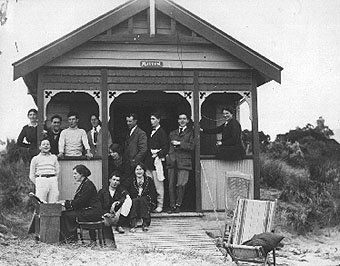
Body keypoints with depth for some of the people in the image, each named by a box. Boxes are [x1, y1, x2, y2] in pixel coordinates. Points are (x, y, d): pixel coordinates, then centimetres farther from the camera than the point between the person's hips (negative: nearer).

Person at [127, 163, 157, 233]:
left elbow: (153, 194, 3)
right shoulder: (132, 181, 13)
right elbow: (130, 195, 5)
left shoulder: (149, 180, 11)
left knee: (142, 200, -33)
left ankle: (146, 223, -37)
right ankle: (133, 224, -43)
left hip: (147, 203, -1)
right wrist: (137, 197, -15)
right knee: (135, 200, -32)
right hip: (134, 203, 1)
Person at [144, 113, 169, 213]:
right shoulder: (151, 132, 19)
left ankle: (159, 206, 1)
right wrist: (146, 160, 12)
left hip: (157, 161, -7)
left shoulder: (162, 132, -4)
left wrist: (158, 155, -18)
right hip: (148, 163, 7)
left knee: (158, 185, -3)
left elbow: (165, 148, -10)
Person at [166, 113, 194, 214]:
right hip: (172, 162, 4)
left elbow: (191, 146, -4)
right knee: (171, 185, 1)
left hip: (184, 162, -4)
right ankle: (172, 206, 6)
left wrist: (179, 144, -7)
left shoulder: (190, 132, 7)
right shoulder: (172, 133, 22)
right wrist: (168, 155, 7)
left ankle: (178, 205, 3)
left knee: (180, 185, -10)